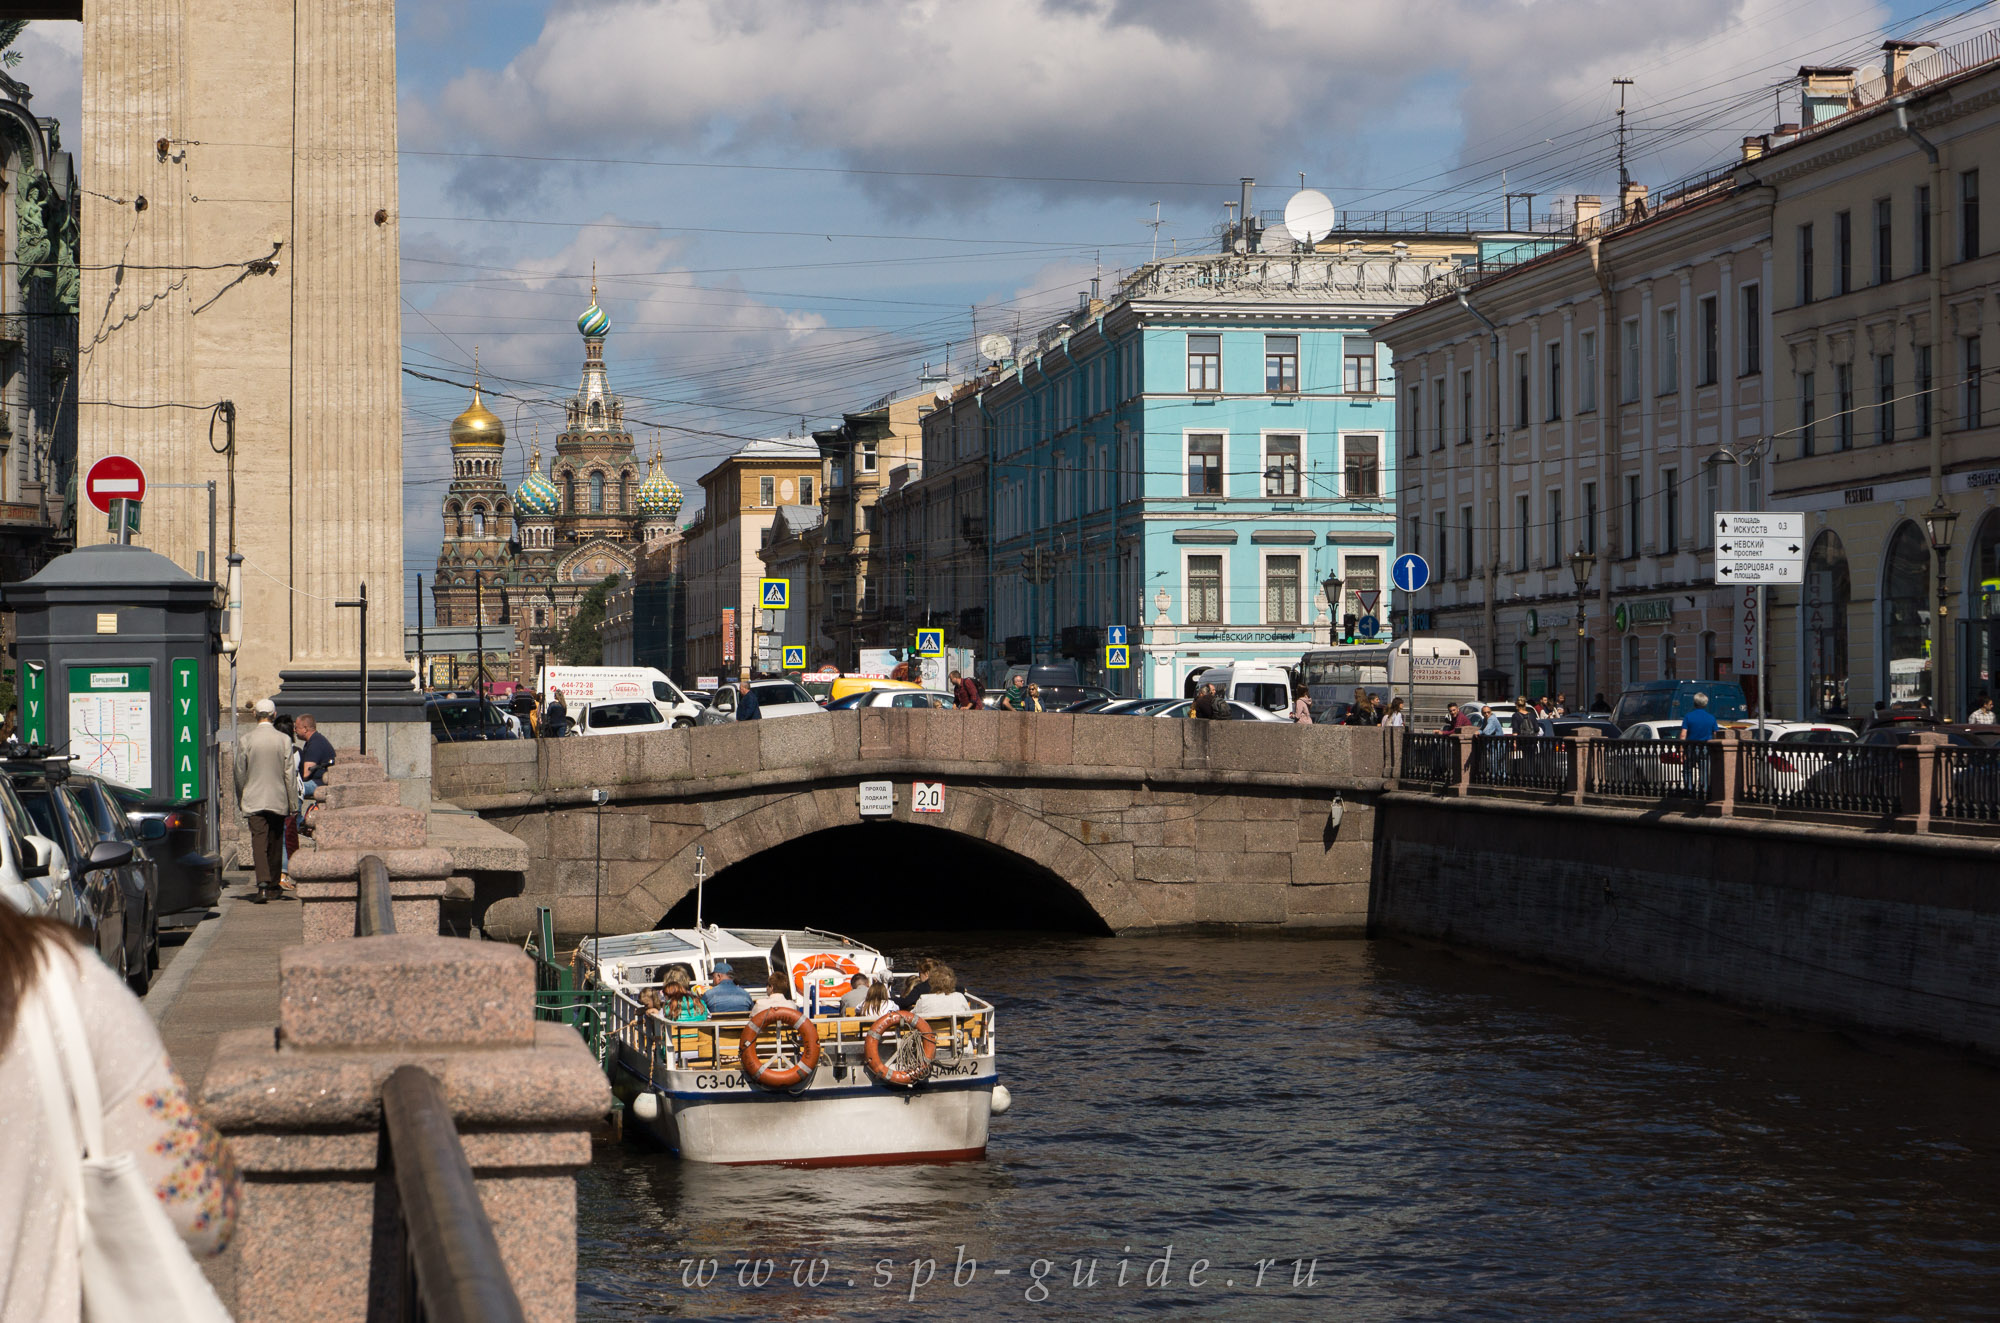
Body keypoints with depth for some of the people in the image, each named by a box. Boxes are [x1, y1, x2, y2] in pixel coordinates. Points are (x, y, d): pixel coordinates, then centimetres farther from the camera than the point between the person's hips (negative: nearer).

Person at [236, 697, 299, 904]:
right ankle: (274, 885, 24)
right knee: (275, 842, 15)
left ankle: (263, 885, -24)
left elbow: (240, 774, 2)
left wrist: (240, 801, 15)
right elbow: (289, 774, -2)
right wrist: (293, 805, 3)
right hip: (278, 799, 1)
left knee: (259, 841, -7)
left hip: (254, 800, -1)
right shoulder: (284, 740, -3)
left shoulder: (246, 741, -4)